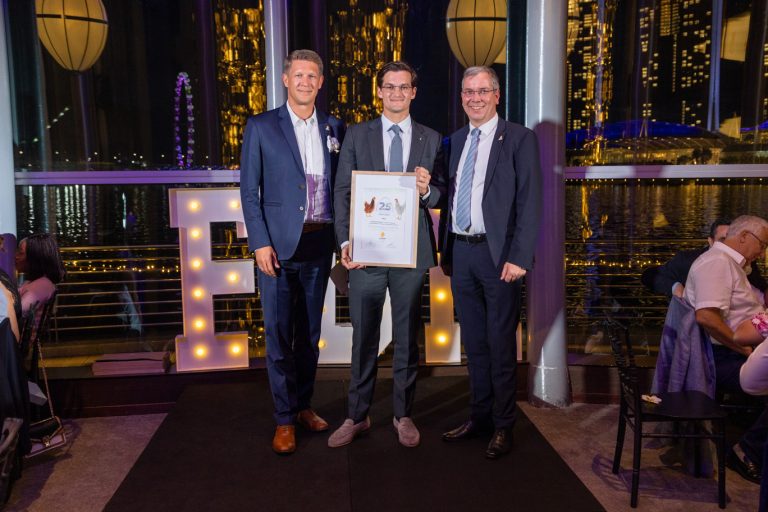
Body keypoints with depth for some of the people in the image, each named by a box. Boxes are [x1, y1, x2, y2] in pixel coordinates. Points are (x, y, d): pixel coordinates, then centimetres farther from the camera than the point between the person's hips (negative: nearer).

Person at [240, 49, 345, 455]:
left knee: (310, 332, 13)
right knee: (279, 334, 1)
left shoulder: (334, 128, 9)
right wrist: (261, 243, -10)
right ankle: (284, 419, 15)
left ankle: (304, 405, 29)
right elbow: (249, 190, -2)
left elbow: (340, 185, 12)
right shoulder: (261, 127, 1)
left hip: (320, 244, 3)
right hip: (279, 245, -3)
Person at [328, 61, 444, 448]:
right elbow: (343, 192, 1)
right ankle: (357, 416, 22)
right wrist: (345, 242, -9)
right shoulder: (357, 135, 6)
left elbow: (441, 198, 7)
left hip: (412, 252, 1)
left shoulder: (431, 140, 7)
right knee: (364, 338, 7)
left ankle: (403, 415, 26)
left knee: (407, 337, 11)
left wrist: (426, 190, -16)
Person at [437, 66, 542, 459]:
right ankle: (479, 416, 28)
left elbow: (530, 202, -9)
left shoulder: (519, 138, -3)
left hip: (498, 254, -5)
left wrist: (519, 257, -16)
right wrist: (446, 250, 10)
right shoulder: (456, 140, 14)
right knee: (473, 342, 14)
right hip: (460, 252, 6)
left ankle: (503, 426, 18)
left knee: (500, 345, 4)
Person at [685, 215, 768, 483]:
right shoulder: (717, 262, -13)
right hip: (721, 359, -10)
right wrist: (745, 349, -18)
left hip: (736, 352, 10)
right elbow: (706, 316, -27)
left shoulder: (731, 264, 22)